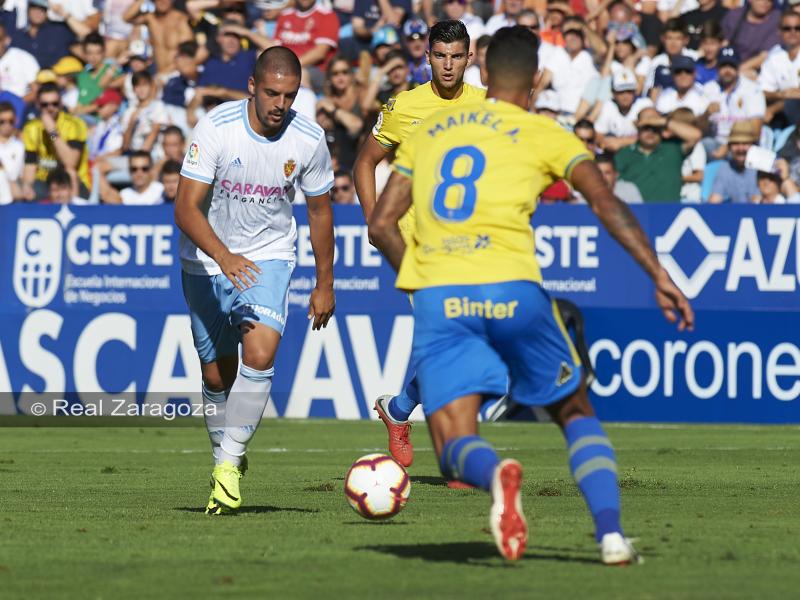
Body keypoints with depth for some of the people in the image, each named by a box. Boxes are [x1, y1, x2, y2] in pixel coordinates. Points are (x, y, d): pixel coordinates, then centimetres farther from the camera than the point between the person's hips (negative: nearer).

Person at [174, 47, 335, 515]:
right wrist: (224, 256, -41)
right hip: (207, 261, 0)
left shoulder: (309, 139, -13)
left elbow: (320, 210, 4)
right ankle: (225, 458, 32)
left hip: (269, 258, 0)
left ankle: (230, 462, -13)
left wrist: (325, 284, 8)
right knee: (217, 376, 8)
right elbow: (186, 207, -24)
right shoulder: (216, 128, -21)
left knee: (259, 357, -24)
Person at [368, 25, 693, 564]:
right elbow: (607, 204, -2)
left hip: (438, 296, 1)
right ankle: (611, 535, 1)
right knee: (576, 413, 19)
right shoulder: (543, 134, 11)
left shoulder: (428, 131, 20)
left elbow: (382, 226, 19)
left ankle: (494, 473, -36)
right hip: (513, 290, -1)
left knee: (456, 449, 0)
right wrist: (659, 276, -3)